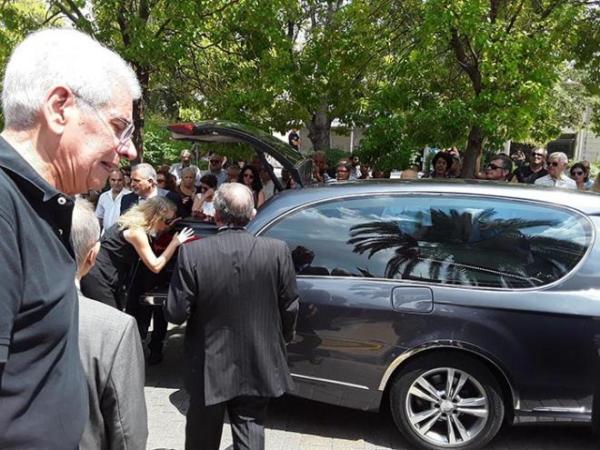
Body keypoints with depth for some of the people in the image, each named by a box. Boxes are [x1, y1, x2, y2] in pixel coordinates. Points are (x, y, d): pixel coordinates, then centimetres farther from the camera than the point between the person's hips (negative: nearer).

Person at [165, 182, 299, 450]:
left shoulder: (192, 253, -18)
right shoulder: (278, 251, -14)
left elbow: (175, 314, -13)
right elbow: (289, 308, -5)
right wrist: (283, 338, 16)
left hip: (209, 368, 0)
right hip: (258, 367, 1)